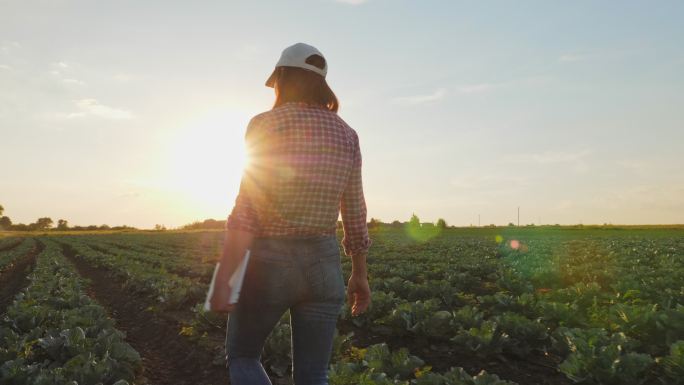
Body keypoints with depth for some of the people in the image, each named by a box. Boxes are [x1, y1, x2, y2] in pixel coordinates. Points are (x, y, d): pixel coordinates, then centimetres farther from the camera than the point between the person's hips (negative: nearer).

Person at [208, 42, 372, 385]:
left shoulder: (265, 125, -9)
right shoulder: (346, 134, 5)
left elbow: (248, 206, -16)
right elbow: (354, 212, 8)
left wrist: (223, 278, -14)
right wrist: (359, 274, 17)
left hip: (269, 261, -4)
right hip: (323, 263, 4)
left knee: (241, 356, 21)